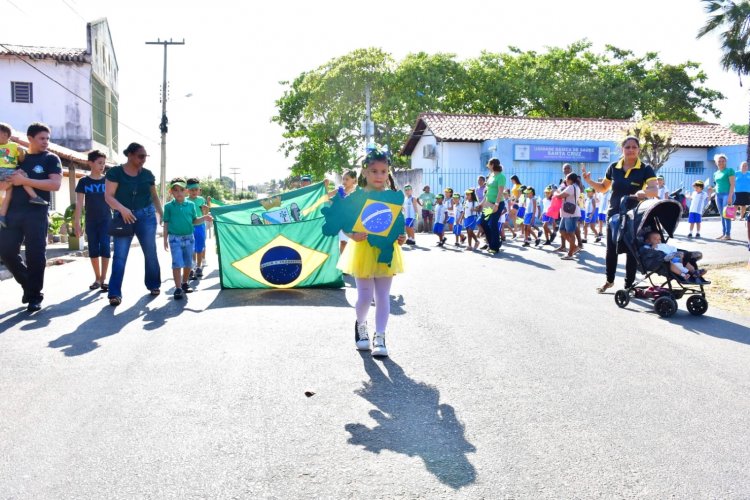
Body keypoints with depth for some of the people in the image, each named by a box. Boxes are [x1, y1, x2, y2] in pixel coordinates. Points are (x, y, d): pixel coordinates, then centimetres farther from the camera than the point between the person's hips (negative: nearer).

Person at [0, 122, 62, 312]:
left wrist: (25, 180, -15)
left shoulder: (51, 159, 3)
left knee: (35, 255, -4)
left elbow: (55, 184, -12)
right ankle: (27, 283, 23)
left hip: (36, 213, -4)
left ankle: (35, 295, 6)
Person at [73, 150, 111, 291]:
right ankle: (97, 278, 16)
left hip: (106, 220, -1)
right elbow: (79, 204, 0)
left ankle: (103, 279, -4)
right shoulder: (84, 181, 0)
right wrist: (77, 223, -5)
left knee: (105, 247, -9)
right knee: (93, 250, 5)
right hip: (90, 221, 1)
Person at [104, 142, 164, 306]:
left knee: (150, 253, 7)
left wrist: (162, 214, 14)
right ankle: (115, 293, -9)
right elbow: (108, 196, -9)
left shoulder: (147, 174, 8)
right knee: (120, 255, -7)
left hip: (146, 216, 3)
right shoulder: (115, 172, -3)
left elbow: (154, 196, 18)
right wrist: (122, 209, -24)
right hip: (123, 217, -3)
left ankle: (154, 285, 24)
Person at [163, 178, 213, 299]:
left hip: (189, 237, 3)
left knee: (188, 263, 11)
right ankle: (178, 288, -3)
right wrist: (165, 240, 0)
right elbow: (166, 224, 2)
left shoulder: (191, 204, 2)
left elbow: (194, 221, 8)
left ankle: (185, 283, 30)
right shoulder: (169, 206, -3)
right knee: (177, 263, -7)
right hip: (175, 238, -3)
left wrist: (204, 218, -10)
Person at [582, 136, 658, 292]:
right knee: (611, 249, 11)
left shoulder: (645, 169, -9)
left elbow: (654, 190, -23)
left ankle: (629, 285, 18)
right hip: (614, 214, 3)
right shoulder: (613, 167, 1)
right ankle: (609, 280, 31)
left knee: (632, 251, 5)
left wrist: (644, 192, -45)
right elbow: (603, 187, 15)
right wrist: (589, 181, -2)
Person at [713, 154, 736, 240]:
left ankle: (728, 234, -10)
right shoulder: (716, 173, 17)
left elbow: (732, 184, -8)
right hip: (719, 195, 6)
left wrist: (730, 196, -17)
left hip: (727, 194, -6)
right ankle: (723, 233, 10)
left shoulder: (729, 171, -2)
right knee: (722, 215, 7)